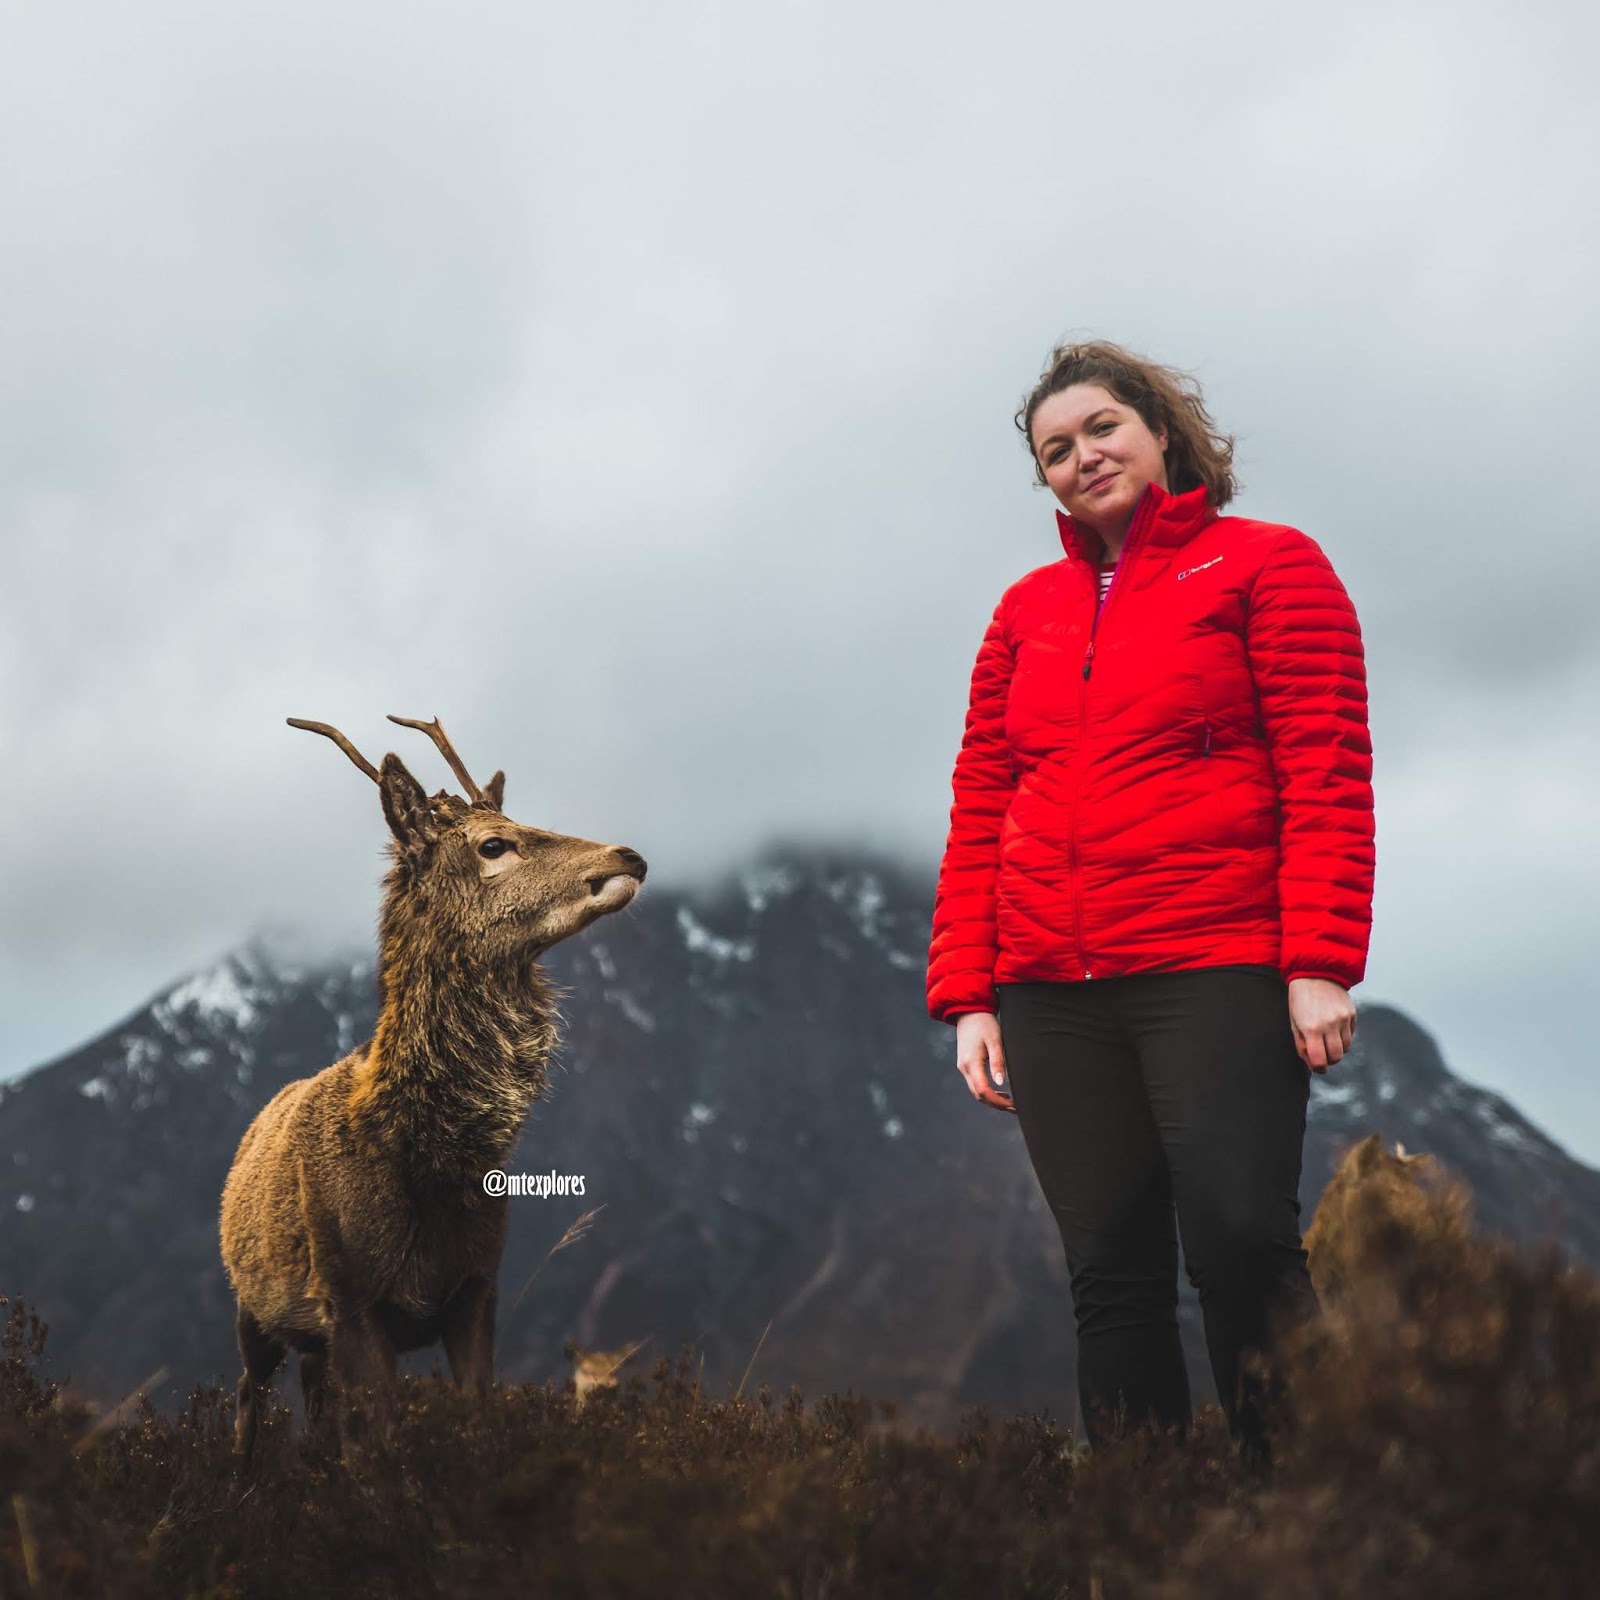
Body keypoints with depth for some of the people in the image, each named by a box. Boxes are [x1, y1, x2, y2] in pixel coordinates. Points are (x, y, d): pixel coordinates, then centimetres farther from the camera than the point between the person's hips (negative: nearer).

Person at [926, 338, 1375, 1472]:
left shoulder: (1266, 565, 5)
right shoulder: (1028, 609, 18)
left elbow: (1327, 777, -4)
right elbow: (979, 812, 15)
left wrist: (1319, 963, -13)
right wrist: (967, 994, 7)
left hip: (1217, 975, -4)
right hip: (1051, 994, 5)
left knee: (1240, 1245, -11)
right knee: (1111, 1275, 5)